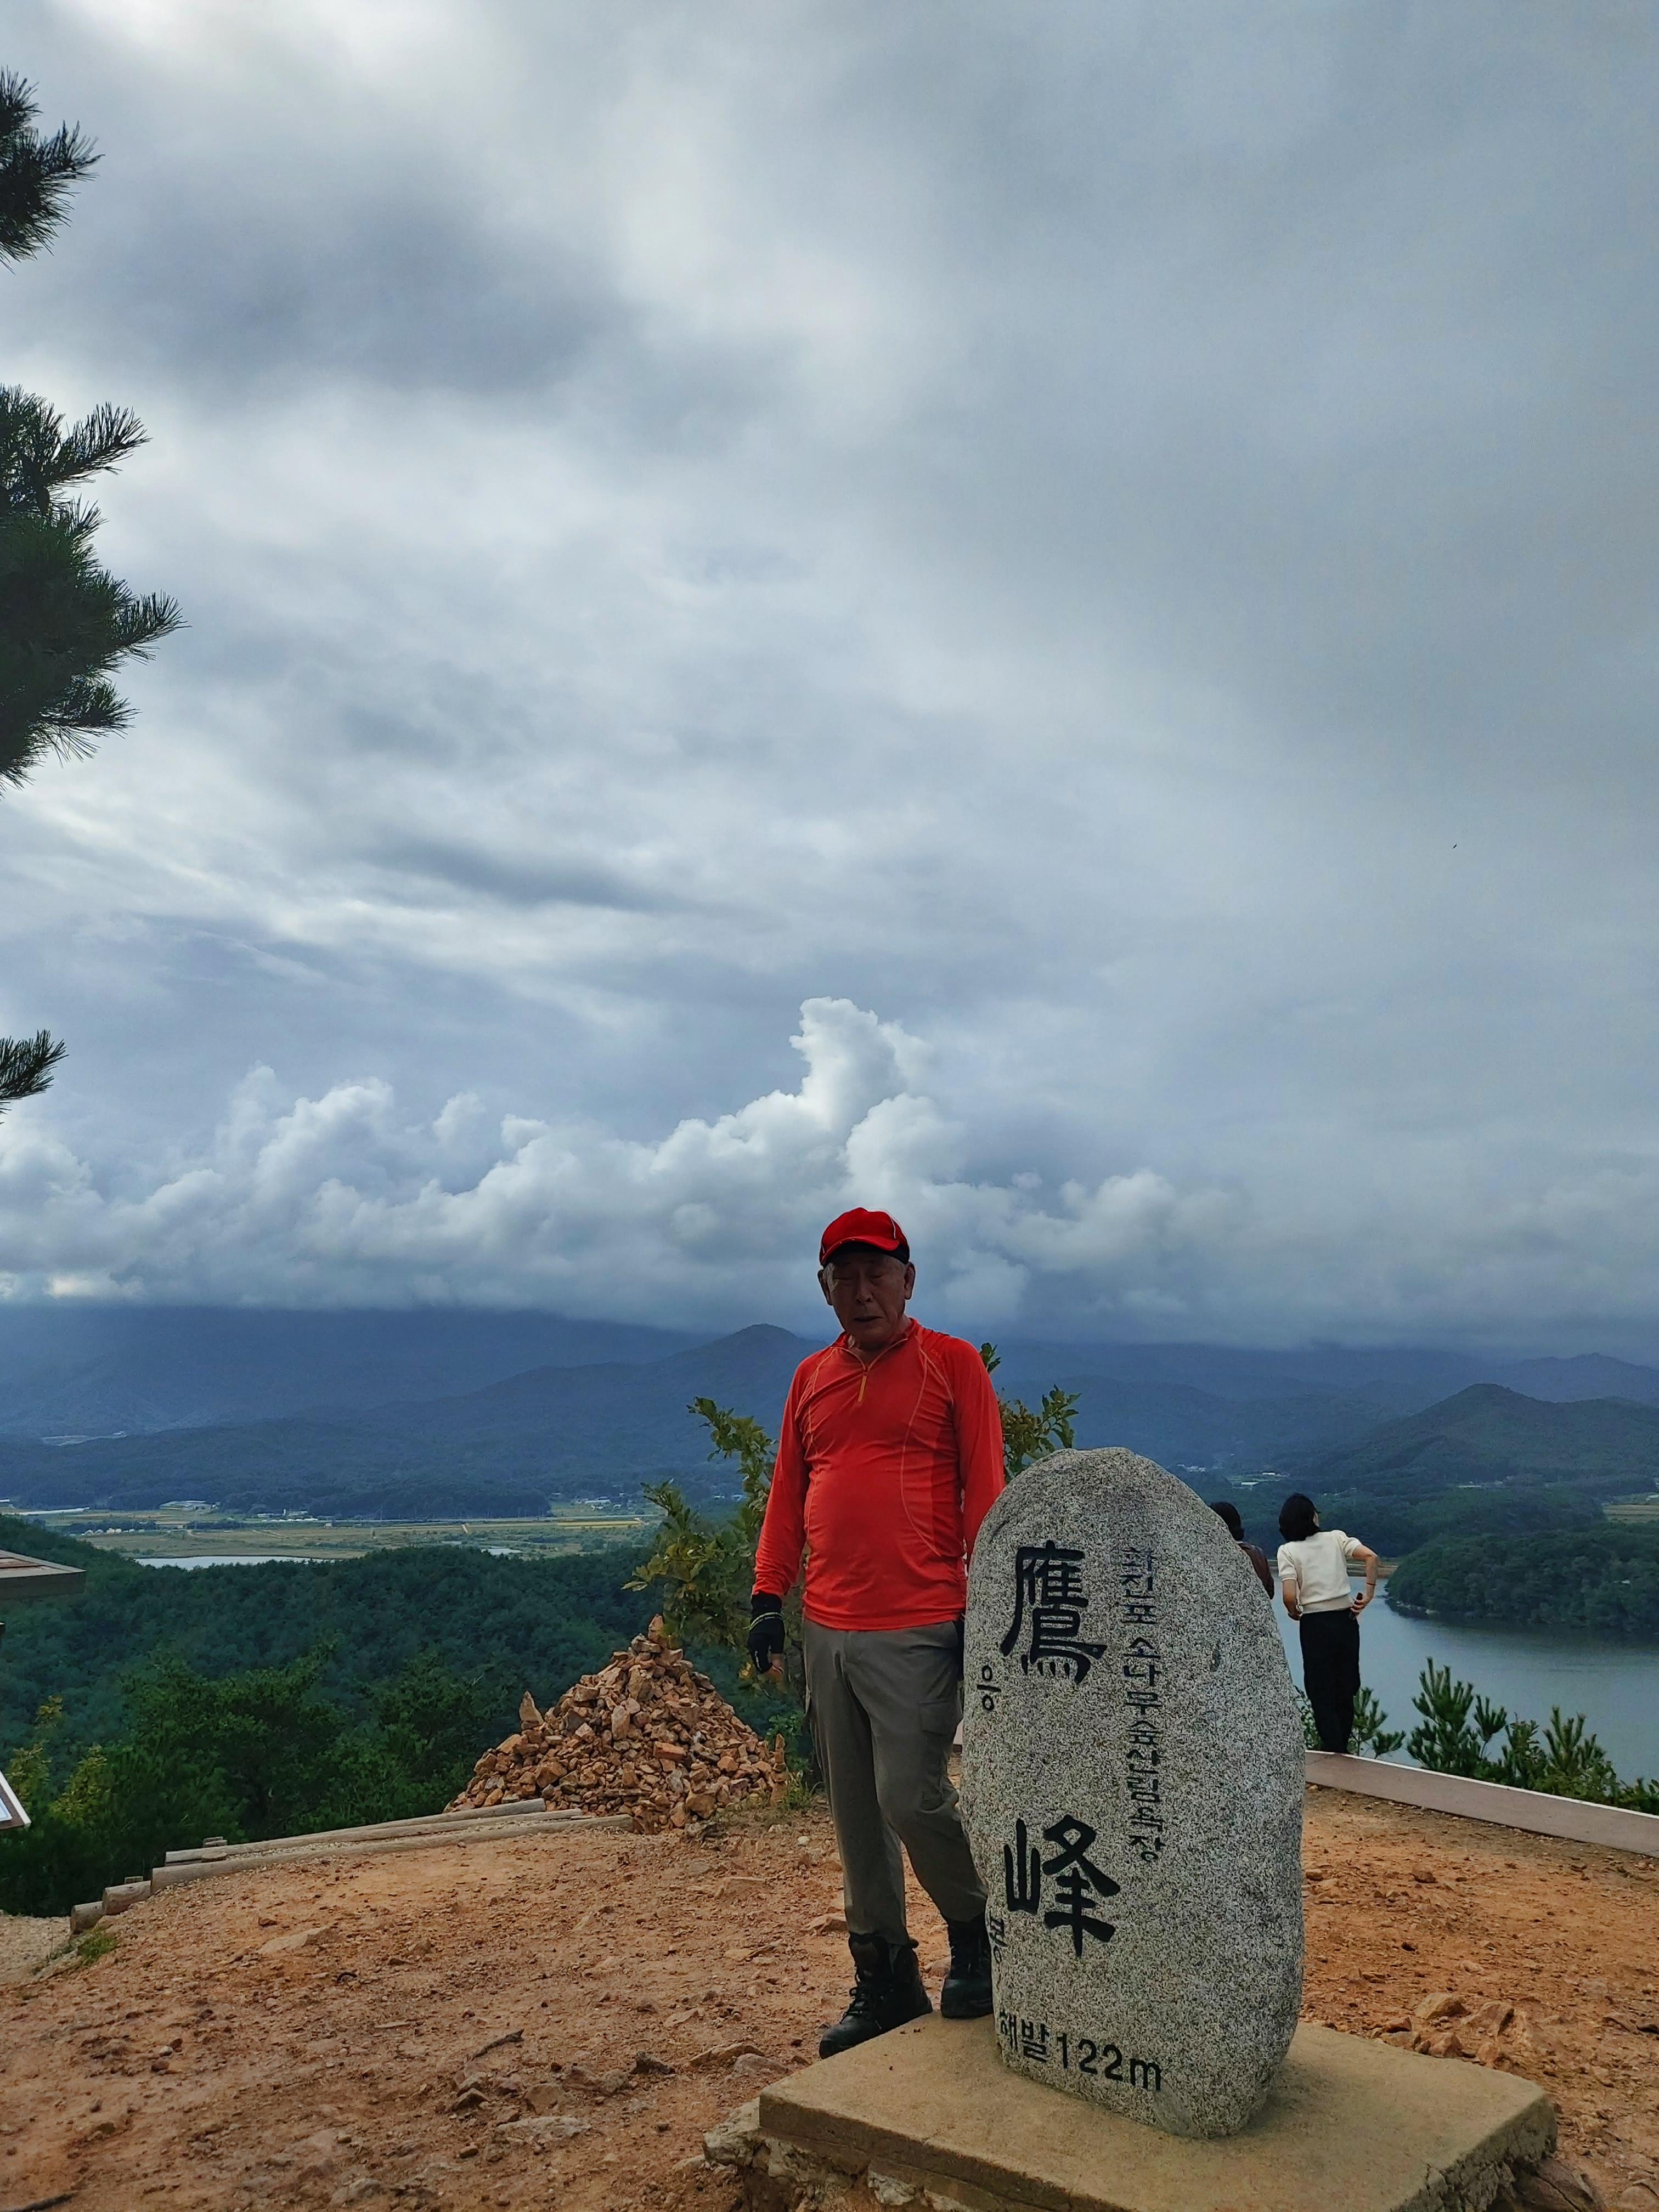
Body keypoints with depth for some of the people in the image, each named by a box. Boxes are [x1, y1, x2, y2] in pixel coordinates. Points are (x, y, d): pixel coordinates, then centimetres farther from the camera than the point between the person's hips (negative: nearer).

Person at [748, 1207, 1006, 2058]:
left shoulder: (952, 1364, -2)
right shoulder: (811, 1378, 12)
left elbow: (984, 1490, -5)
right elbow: (787, 1494, 15)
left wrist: (981, 1604, -10)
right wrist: (769, 1595, 8)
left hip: (919, 1629, -5)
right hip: (826, 1630, 6)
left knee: (911, 1798, -7)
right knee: (855, 1817, 11)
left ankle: (977, 1933, 20)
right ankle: (884, 1979, 26)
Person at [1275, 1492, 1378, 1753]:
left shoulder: (1288, 1551, -6)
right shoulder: (1336, 1538, 1)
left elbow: (1290, 1597, -16)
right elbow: (1370, 1557, -14)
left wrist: (1295, 1613, 4)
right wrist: (1369, 1593, -6)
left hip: (1314, 1624, -3)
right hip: (1346, 1619, 3)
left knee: (1321, 1692, 8)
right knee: (1346, 1688, 17)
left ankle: (1334, 1751, 8)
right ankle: (1344, 1745, 26)